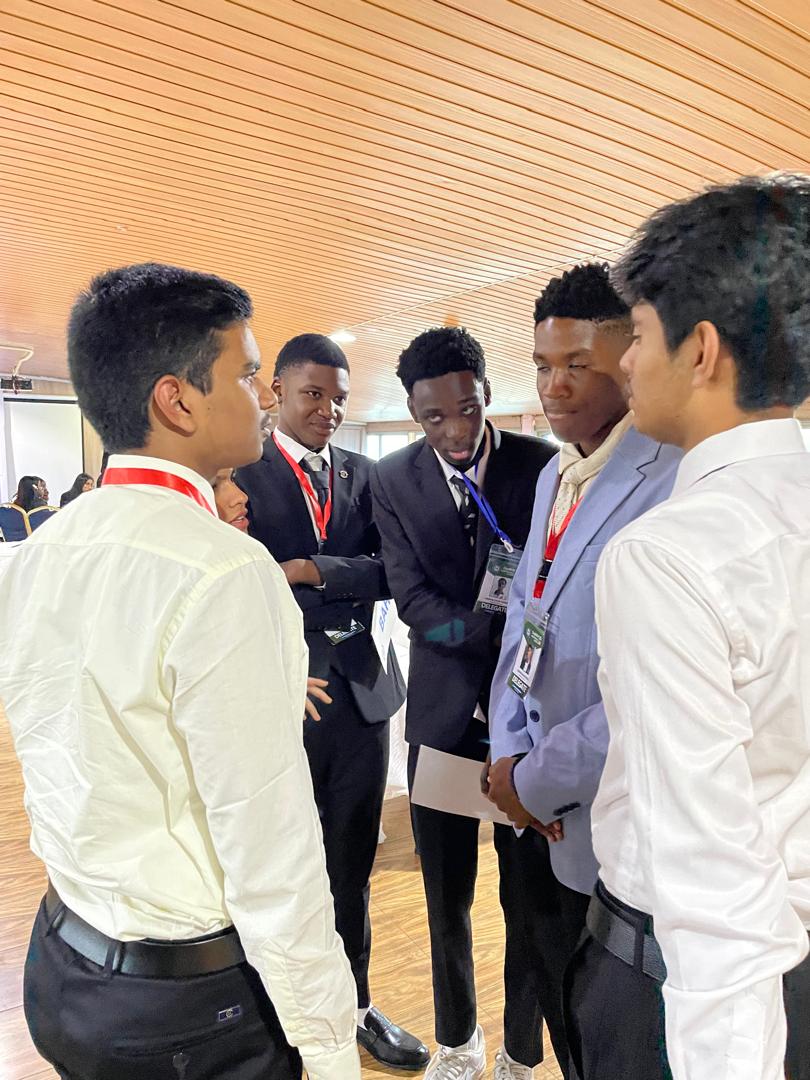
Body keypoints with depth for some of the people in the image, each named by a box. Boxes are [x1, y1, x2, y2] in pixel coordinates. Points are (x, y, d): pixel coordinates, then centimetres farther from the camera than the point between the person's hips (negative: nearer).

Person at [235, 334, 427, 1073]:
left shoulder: (362, 473, 7)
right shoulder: (241, 473, -8)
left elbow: (387, 572, -4)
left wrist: (314, 571, -16)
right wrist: (346, 592, -16)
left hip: (359, 692, 4)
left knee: (352, 866, 19)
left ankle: (355, 1005, 39)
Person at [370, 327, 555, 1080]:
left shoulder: (542, 463, -7)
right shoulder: (392, 480, -3)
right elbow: (414, 601, -10)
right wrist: (507, 628, -23)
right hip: (444, 709, 2)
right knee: (445, 895, 16)